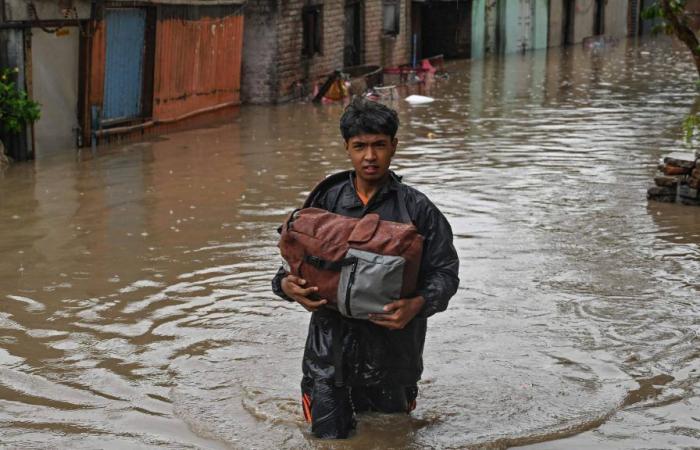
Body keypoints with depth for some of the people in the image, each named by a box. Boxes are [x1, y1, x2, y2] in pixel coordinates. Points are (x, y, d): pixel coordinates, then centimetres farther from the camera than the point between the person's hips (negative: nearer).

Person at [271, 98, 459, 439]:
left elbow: (444, 272, -4)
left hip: (391, 348, -1)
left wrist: (418, 304, -25)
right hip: (330, 349, 1)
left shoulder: (416, 209, -4)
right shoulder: (326, 201, 2)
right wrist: (286, 285, -14)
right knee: (328, 439, 8)